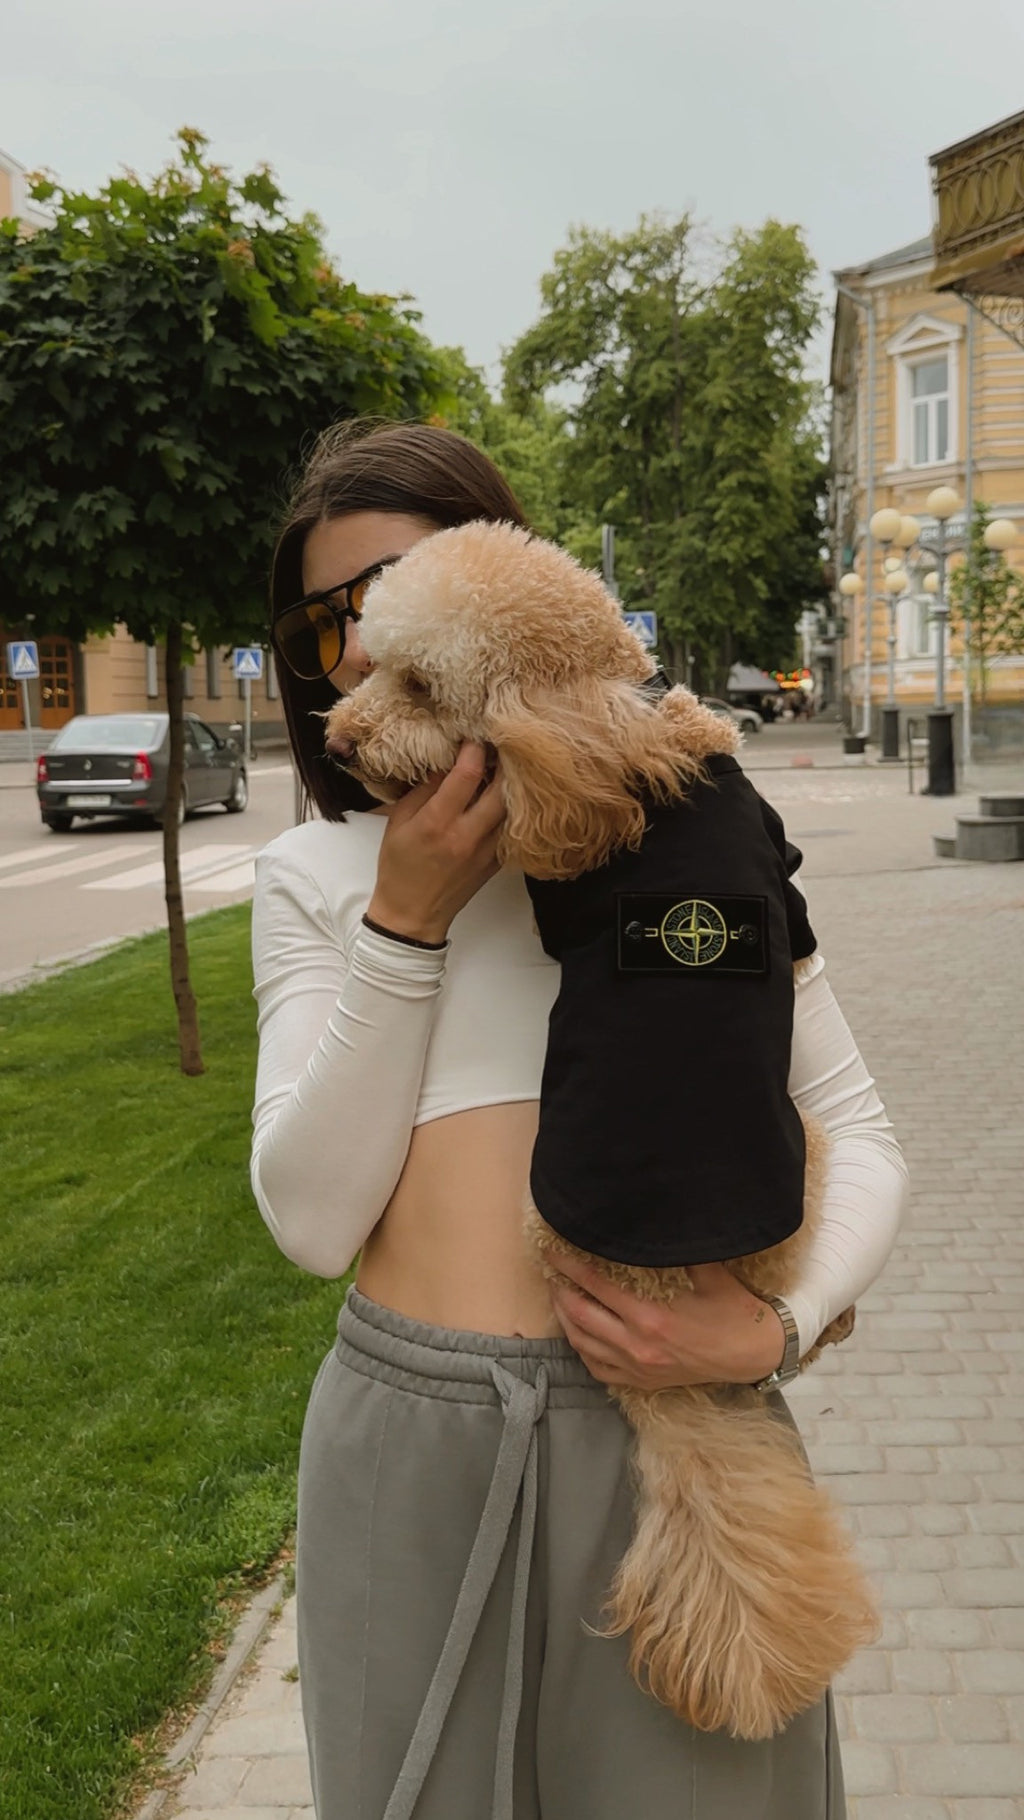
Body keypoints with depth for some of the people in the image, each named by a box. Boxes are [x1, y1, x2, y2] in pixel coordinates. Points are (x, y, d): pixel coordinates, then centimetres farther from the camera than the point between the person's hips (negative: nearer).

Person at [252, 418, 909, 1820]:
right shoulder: (313, 876, 6)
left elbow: (859, 1134, 3)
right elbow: (313, 1222, -4)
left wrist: (781, 1325, -15)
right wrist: (405, 923, -11)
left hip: (676, 1417, -1)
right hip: (408, 1431, 1)